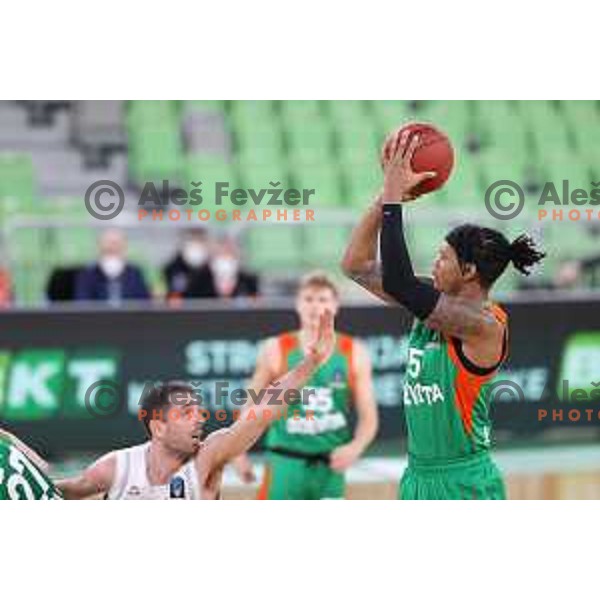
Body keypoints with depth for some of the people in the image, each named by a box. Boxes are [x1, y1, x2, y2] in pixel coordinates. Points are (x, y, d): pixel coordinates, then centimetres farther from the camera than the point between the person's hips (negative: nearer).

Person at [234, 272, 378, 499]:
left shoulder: (354, 354, 1)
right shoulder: (276, 350, -2)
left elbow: (368, 418, 1)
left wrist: (355, 447, -17)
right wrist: (239, 453, 5)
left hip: (330, 465, 2)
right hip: (286, 461, -2)